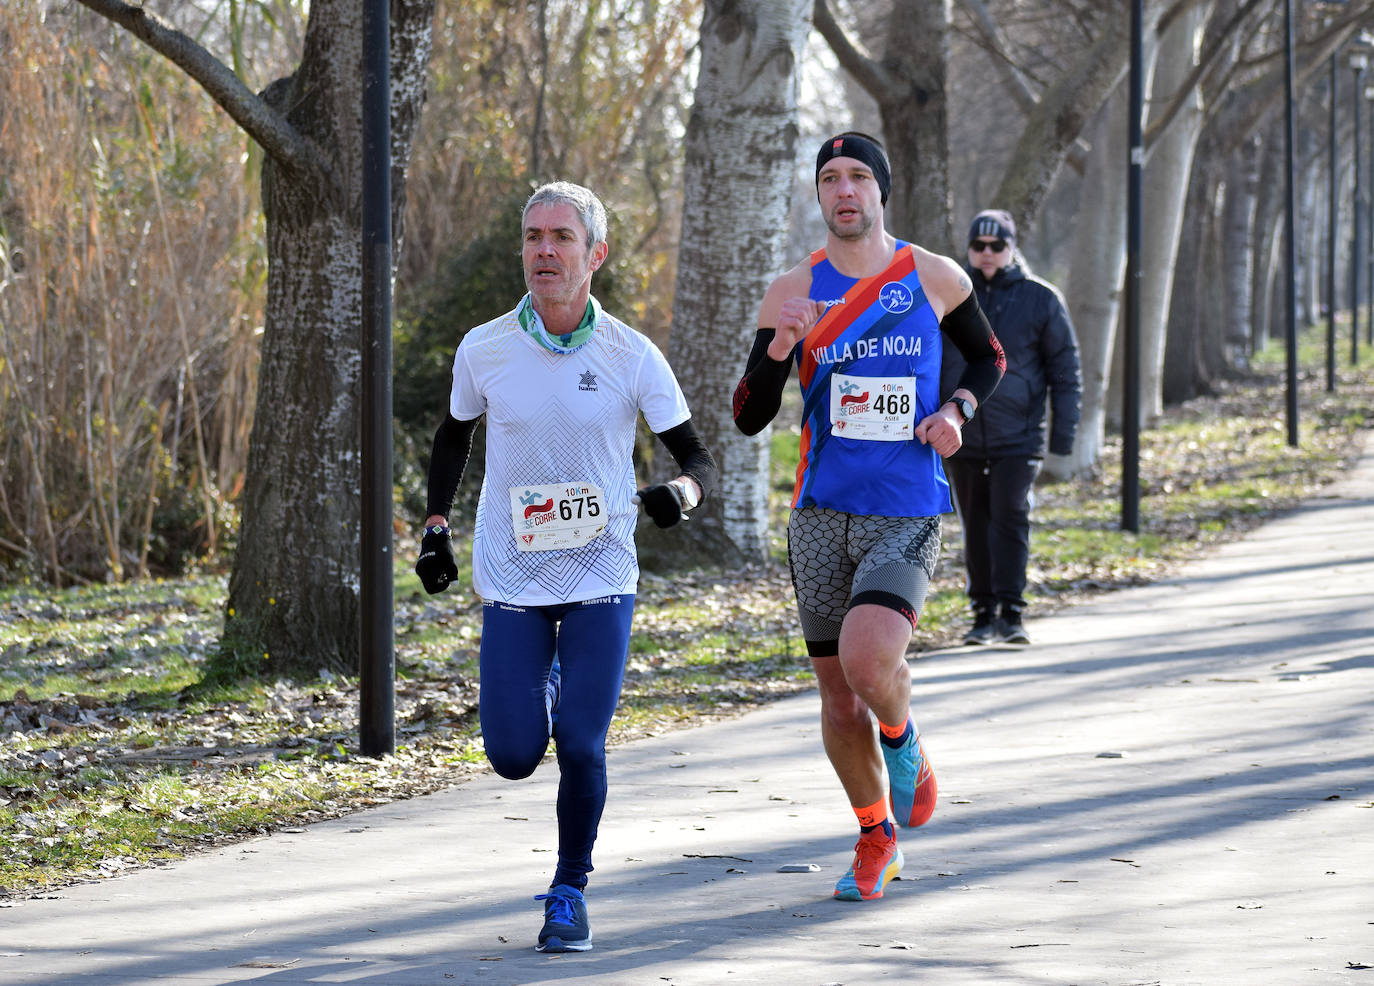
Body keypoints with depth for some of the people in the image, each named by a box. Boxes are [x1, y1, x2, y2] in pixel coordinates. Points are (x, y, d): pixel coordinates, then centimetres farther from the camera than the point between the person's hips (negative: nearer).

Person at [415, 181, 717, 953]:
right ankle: (544, 685, 35)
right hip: (512, 580, 1)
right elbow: (455, 437, 17)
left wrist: (680, 493, -24)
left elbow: (699, 460, -2)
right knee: (513, 757, -3)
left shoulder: (632, 357, -7)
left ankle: (571, 893, 12)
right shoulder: (483, 350, -3)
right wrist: (437, 528, 9)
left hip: (601, 578, -1)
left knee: (581, 747, -12)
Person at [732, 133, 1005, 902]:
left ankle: (904, 746, 9)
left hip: (908, 512, -2)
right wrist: (781, 346, -19)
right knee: (838, 696, 6)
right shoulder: (795, 292, 2)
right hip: (823, 513, 2)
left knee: (868, 658, -25)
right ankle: (878, 840, 28)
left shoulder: (937, 279, 2)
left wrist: (957, 409, -1)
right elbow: (749, 418, -1)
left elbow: (990, 359, 19)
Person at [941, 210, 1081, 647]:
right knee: (976, 528, 7)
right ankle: (984, 615, 15)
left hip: (1017, 437, -3)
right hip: (961, 437, 3)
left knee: (1010, 519, -13)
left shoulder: (1040, 299, 1)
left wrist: (1063, 430, -1)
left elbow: (1065, 369, 5)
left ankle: (1011, 614, -13)